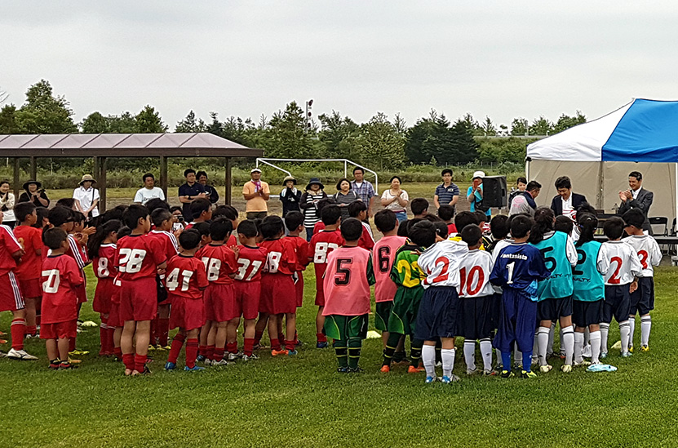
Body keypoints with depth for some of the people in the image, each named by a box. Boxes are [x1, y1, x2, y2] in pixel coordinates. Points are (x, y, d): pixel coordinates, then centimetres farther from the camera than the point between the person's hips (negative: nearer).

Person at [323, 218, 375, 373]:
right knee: (355, 335, 5)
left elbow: (326, 279, 6)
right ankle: (353, 365, 6)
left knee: (338, 335, 8)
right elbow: (370, 280, -2)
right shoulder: (365, 255, -7)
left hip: (336, 302, 2)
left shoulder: (333, 254, -1)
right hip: (357, 302, -2)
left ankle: (342, 365, 11)